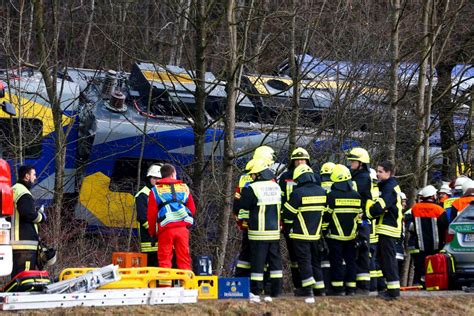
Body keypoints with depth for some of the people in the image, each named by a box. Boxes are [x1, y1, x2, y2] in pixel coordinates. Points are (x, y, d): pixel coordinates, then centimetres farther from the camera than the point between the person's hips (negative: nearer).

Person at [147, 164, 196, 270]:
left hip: (165, 229, -2)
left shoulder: (155, 190, 6)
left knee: (164, 259, 1)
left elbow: (151, 214, 3)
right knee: (184, 258, 7)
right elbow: (192, 210, 13)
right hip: (182, 228, 2)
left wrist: (152, 231, 13)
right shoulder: (184, 188, 14)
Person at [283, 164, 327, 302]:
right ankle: (319, 289, 16)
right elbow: (325, 212, 13)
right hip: (316, 234, 6)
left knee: (304, 261, -1)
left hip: (301, 235, -6)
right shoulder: (322, 192, 3)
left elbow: (288, 213, -9)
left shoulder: (298, 193, -15)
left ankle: (307, 288, -6)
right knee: (315, 261, 14)